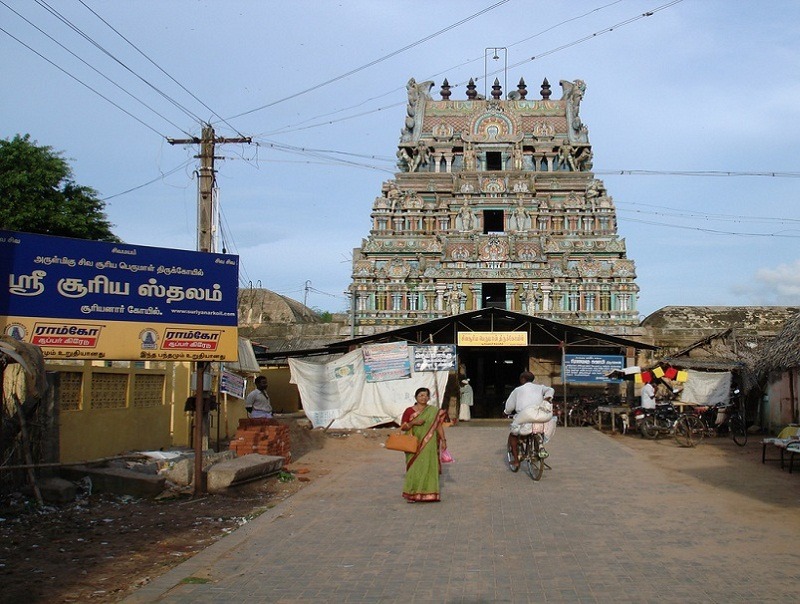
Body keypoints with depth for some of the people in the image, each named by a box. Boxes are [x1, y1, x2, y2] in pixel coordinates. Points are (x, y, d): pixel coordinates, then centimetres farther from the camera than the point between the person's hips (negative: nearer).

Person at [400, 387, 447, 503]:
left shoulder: (434, 411, 4)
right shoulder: (409, 411, 2)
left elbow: (439, 426, 4)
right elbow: (403, 427, 2)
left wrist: (443, 440, -4)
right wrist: (413, 422, -15)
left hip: (429, 444, 1)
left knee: (429, 467, 0)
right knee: (415, 468, -3)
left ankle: (428, 493, 8)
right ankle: (411, 494, 4)